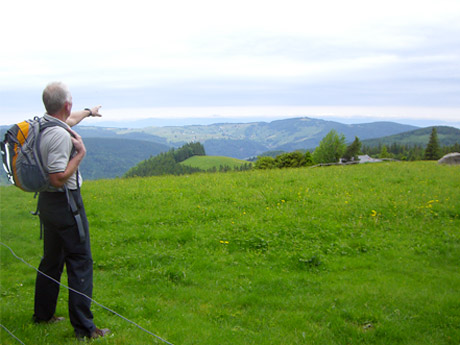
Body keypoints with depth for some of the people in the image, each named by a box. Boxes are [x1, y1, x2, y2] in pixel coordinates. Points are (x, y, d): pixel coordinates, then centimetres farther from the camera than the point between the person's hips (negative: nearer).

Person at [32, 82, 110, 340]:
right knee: (80, 263, -3)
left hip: (47, 202, 10)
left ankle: (43, 314, 33)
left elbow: (68, 121, 29)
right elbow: (59, 179, -27)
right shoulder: (60, 136, -24)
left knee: (52, 260, 20)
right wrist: (80, 153, -18)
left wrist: (88, 112, 46)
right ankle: (84, 328, 1)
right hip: (65, 203, -10)